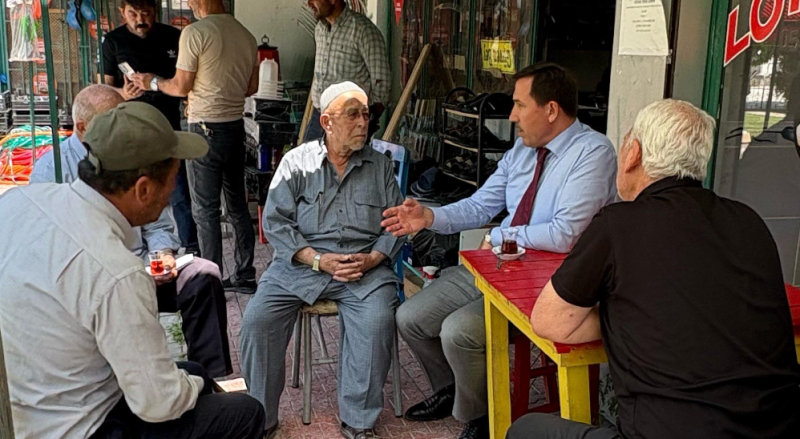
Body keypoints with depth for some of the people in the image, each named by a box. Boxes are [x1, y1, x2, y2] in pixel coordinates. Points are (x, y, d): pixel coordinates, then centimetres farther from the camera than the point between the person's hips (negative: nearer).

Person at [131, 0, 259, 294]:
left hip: (206, 128, -7)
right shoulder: (245, 35, 7)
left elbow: (181, 87, -10)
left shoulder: (195, 33, -13)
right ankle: (245, 275, 21)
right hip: (236, 126, 7)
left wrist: (153, 82, 8)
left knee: (205, 209, 2)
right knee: (237, 204, 13)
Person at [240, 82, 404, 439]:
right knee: (257, 319, -20)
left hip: (365, 266, 0)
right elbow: (275, 221, 0)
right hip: (301, 263, 0)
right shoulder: (296, 162, 7)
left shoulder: (380, 165, 12)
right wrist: (318, 260, -12)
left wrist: (373, 258, -11)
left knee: (377, 323, -28)